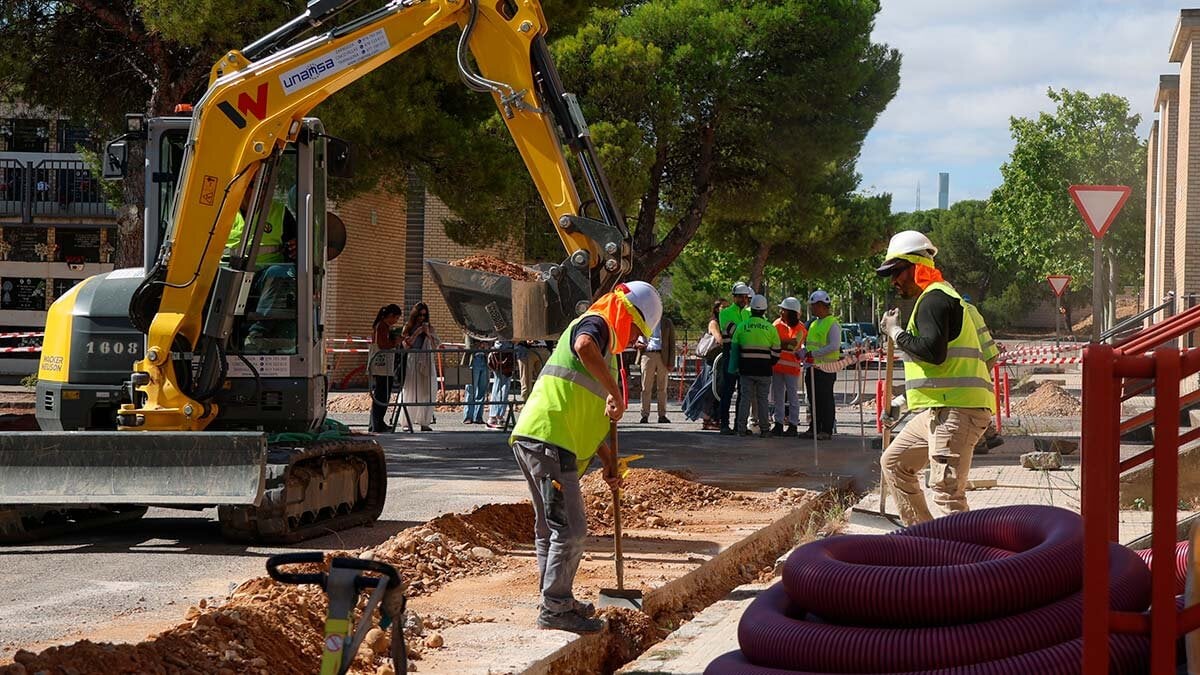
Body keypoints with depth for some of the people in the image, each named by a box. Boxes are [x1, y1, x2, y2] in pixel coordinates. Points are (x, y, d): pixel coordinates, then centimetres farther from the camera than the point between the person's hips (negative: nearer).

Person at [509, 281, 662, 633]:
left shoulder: (605, 347, 29)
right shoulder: (596, 325, -2)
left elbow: (589, 418, 31)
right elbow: (584, 346, -30)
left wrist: (609, 462, 23)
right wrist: (615, 393, -25)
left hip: (532, 442, 11)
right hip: (548, 441, -11)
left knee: (551, 527, 19)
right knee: (570, 528, -8)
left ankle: (556, 601, 28)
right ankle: (555, 609, -5)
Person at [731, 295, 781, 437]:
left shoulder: (742, 326, 2)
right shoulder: (770, 328, -2)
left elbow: (735, 349, 7)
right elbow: (776, 352, 2)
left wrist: (736, 367, 15)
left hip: (746, 369, 1)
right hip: (764, 370, -1)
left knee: (745, 398, 5)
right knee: (762, 399, 4)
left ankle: (742, 427, 3)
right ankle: (764, 428, 4)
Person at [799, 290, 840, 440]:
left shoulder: (832, 324, -9)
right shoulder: (814, 324, 20)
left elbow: (834, 346, -19)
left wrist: (814, 353, -23)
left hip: (826, 369, -9)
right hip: (812, 368, 9)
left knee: (826, 400, -4)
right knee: (813, 400, 11)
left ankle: (826, 431, -1)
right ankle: (814, 429, 17)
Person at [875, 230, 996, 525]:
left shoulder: (934, 299, -9)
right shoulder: (936, 298, 25)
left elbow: (933, 351, -25)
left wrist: (896, 333, -10)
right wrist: (901, 403, 29)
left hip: (956, 410, -11)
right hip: (941, 410, 11)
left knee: (946, 488, -16)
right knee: (894, 463, 21)